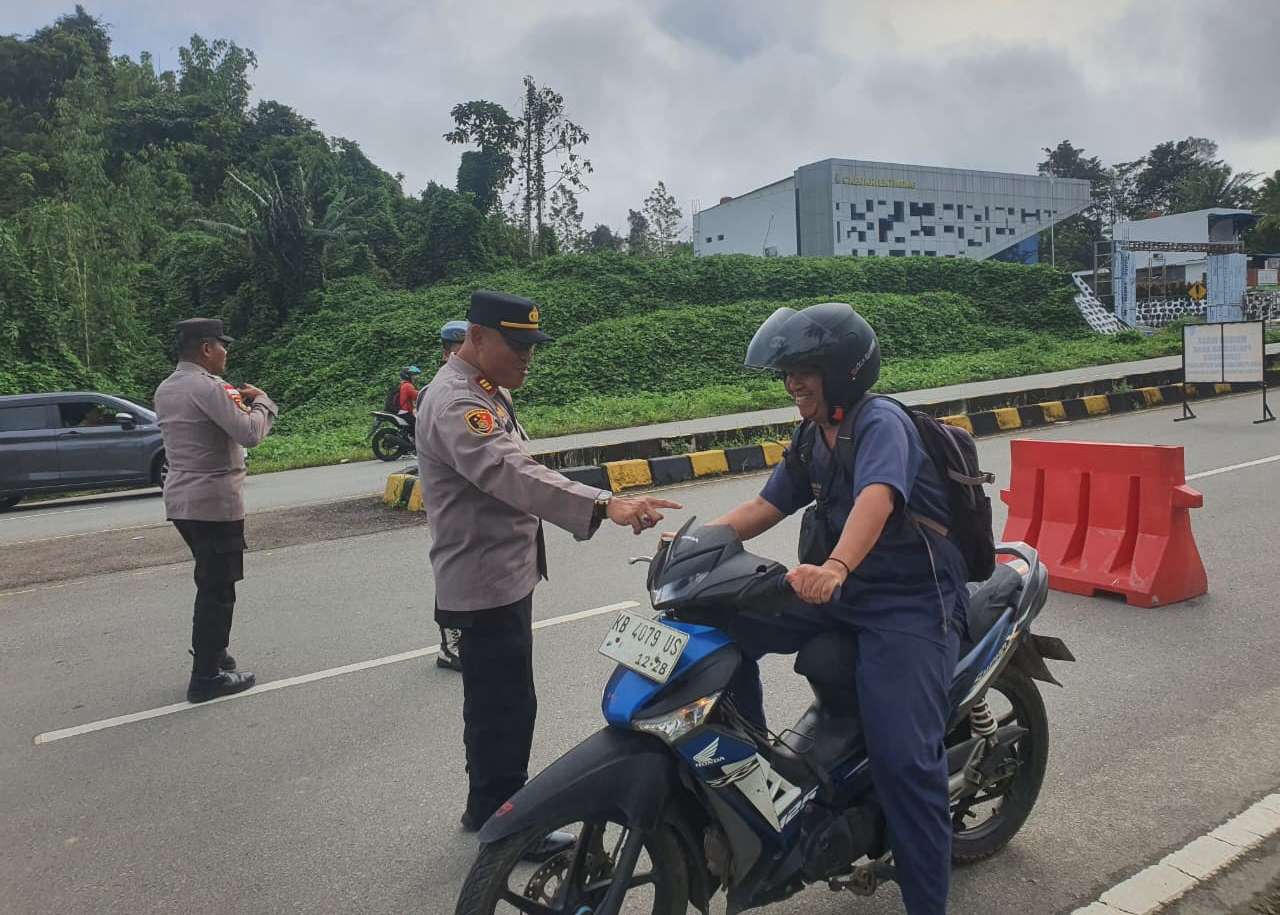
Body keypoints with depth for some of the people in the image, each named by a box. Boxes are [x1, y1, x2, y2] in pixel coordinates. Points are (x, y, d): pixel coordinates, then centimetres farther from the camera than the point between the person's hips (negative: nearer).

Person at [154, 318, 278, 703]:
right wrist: (261, 402, -4)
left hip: (180, 501, 9)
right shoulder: (208, 387, -18)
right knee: (218, 589, -1)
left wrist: (234, 402, 11)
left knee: (210, 582, 22)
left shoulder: (165, 389, 11)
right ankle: (207, 677, 5)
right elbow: (250, 434, -21)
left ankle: (211, 653, 33)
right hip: (215, 502, -9)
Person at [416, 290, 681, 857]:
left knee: (495, 702, 21)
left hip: (507, 575, 11)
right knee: (506, 707, 0)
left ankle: (487, 807, 37)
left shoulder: (488, 390, 12)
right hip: (484, 582, -11)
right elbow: (513, 476, -39)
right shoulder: (455, 402, -23)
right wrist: (605, 506, -49)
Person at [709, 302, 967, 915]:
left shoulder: (881, 422, -15)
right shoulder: (814, 440, 12)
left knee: (904, 761, -17)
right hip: (841, 593, 8)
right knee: (727, 626, -5)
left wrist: (835, 568, -52)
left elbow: (876, 498, -34)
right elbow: (766, 506, 11)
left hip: (910, 605, -8)